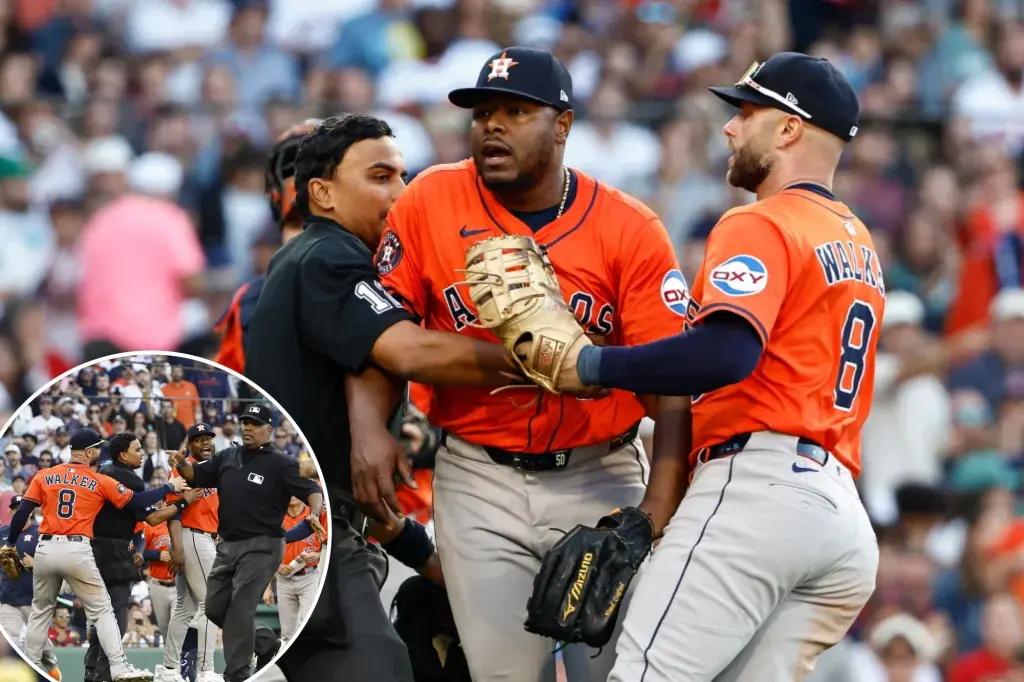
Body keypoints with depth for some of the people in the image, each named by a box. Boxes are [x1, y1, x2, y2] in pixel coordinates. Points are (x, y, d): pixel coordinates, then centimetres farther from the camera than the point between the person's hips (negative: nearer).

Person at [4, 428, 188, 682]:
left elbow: (22, 512, 3)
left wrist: (10, 544, 11)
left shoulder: (45, 477, 8)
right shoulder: (100, 481, 1)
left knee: (40, 611, 17)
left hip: (46, 549, 3)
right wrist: (169, 487, 15)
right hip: (76, 551, -3)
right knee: (102, 610, 2)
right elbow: (137, 502, 3)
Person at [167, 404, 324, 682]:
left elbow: (312, 491, -13)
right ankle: (262, 642, 29)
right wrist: (182, 463, -9)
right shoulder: (227, 457, 10)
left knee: (240, 610, -12)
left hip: (261, 547, -7)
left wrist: (314, 514, -34)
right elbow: (196, 475, 14)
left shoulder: (280, 464, -7)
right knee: (215, 607, 9)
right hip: (227, 545, 7)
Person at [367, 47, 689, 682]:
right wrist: (368, 427, -16)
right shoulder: (430, 202, -1)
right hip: (478, 481, 1)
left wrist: (661, 500, -23)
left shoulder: (631, 229, -7)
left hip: (600, 479, -1)